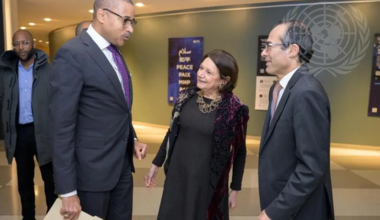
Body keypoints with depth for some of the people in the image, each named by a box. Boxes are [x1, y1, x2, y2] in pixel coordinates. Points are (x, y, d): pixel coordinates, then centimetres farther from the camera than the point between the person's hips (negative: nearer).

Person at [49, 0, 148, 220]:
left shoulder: (115, 52, 7)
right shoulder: (72, 54, -18)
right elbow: (62, 127, -19)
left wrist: (132, 139, 5)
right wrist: (68, 191, -17)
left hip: (123, 164, 7)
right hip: (93, 168, -7)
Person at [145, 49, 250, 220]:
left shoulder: (234, 109, -13)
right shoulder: (186, 97, -3)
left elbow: (240, 151, -4)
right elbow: (172, 133, 8)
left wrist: (235, 188, 0)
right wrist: (156, 164, 13)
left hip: (208, 182, -3)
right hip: (177, 176, 4)